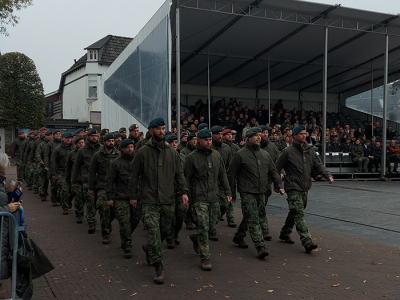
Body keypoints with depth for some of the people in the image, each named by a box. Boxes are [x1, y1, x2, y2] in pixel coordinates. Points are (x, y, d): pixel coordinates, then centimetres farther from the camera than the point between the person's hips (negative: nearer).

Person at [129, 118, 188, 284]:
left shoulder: (172, 152, 6)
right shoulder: (143, 152, -2)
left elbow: (179, 173, 9)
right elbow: (134, 176, 3)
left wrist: (183, 191, -2)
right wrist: (133, 196, 3)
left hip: (168, 200, 4)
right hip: (149, 201, -3)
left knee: (165, 231, 14)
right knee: (153, 232, -10)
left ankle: (148, 249, 44)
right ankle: (158, 267, -1)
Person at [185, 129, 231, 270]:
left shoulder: (217, 155, 9)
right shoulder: (192, 157, -5)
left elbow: (223, 174, 15)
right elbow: (187, 178, -2)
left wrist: (227, 191, 10)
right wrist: (186, 196, -5)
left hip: (214, 196, 5)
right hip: (200, 198, -5)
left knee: (212, 224, 12)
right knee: (203, 228, -7)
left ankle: (196, 238, 40)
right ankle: (205, 258, 2)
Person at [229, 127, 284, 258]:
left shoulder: (265, 154, 12)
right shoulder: (241, 155, -5)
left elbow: (273, 171, 18)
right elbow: (231, 174, -2)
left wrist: (279, 185, 5)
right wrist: (232, 193, -2)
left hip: (261, 193, 7)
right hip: (247, 192, -6)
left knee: (256, 217, 16)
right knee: (253, 219, -9)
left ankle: (239, 237, 34)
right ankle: (260, 247, -11)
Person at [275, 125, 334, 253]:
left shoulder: (310, 150, 10)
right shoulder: (288, 151, -7)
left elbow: (319, 164, 9)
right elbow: (277, 168, -2)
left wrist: (328, 175, -6)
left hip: (305, 188, 7)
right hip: (293, 187, -7)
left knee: (295, 212, 16)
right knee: (299, 213, -13)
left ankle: (285, 233, 33)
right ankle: (307, 241, -17)